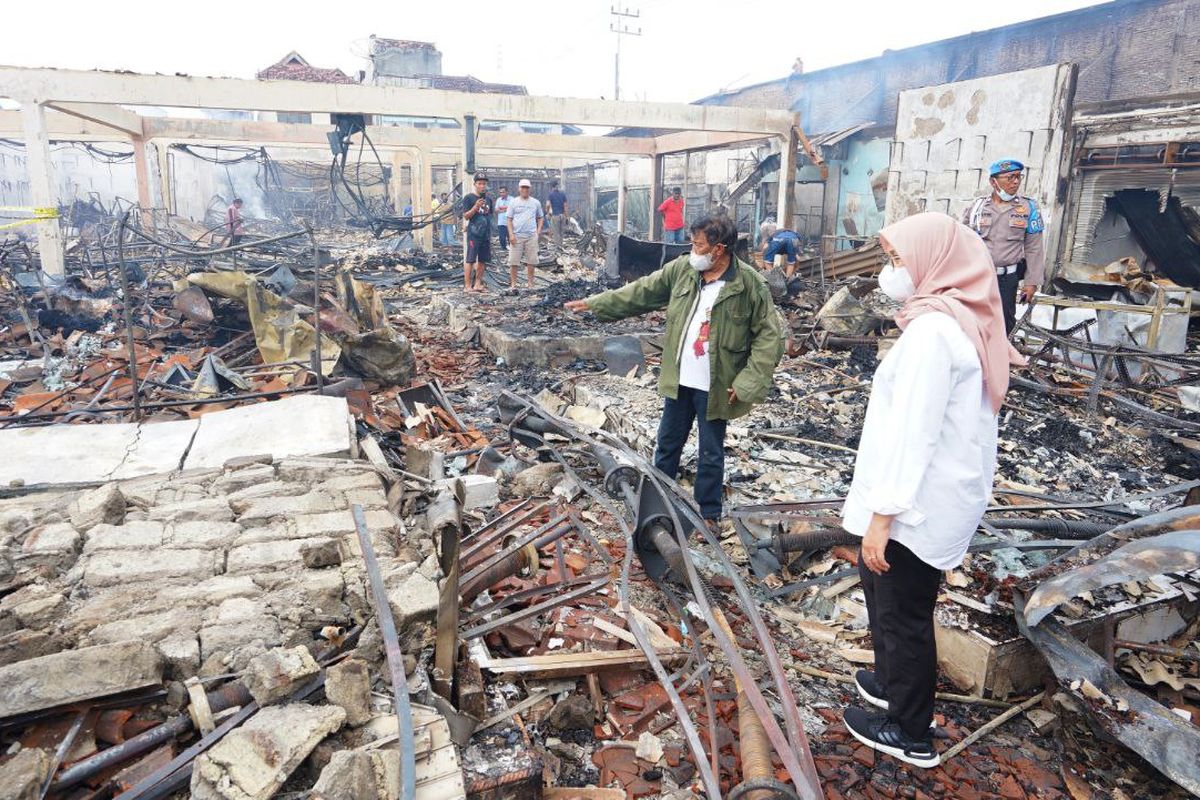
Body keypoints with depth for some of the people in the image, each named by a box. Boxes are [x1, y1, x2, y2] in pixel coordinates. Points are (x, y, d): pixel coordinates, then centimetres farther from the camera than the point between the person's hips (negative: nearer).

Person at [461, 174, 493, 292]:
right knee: (470, 260, -6)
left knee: (482, 260, 7)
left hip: (486, 235, 6)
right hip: (473, 234, -6)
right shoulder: (469, 198, -3)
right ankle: (467, 285, -3)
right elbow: (466, 216, -8)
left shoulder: (488, 199, 14)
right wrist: (476, 207, -22)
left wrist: (490, 235, 18)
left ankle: (477, 284, 15)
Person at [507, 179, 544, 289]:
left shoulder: (535, 202, 10)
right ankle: (513, 284, 3)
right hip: (517, 235, -1)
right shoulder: (513, 202, 5)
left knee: (531, 260, 3)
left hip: (531, 235, 2)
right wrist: (511, 234, -7)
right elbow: (509, 220, 3)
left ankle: (530, 283, 12)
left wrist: (538, 231, 2)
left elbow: (540, 218, 16)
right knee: (514, 261, -3)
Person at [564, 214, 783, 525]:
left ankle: (708, 514, 30)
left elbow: (769, 337, -12)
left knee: (711, 453, 12)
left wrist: (748, 382, -19)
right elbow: (640, 292, 6)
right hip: (678, 379, 4)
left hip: (715, 386, -4)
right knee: (667, 443, 19)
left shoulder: (750, 285, -16)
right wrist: (594, 303, 5)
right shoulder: (682, 269, -3)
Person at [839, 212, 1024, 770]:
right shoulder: (963, 320, 8)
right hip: (942, 491, 10)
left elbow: (913, 431, -25)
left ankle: (909, 734, 25)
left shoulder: (932, 329, -23)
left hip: (920, 502, -10)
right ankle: (893, 681, 44)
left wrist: (882, 513, -22)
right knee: (878, 582, 25)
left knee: (902, 610, 7)